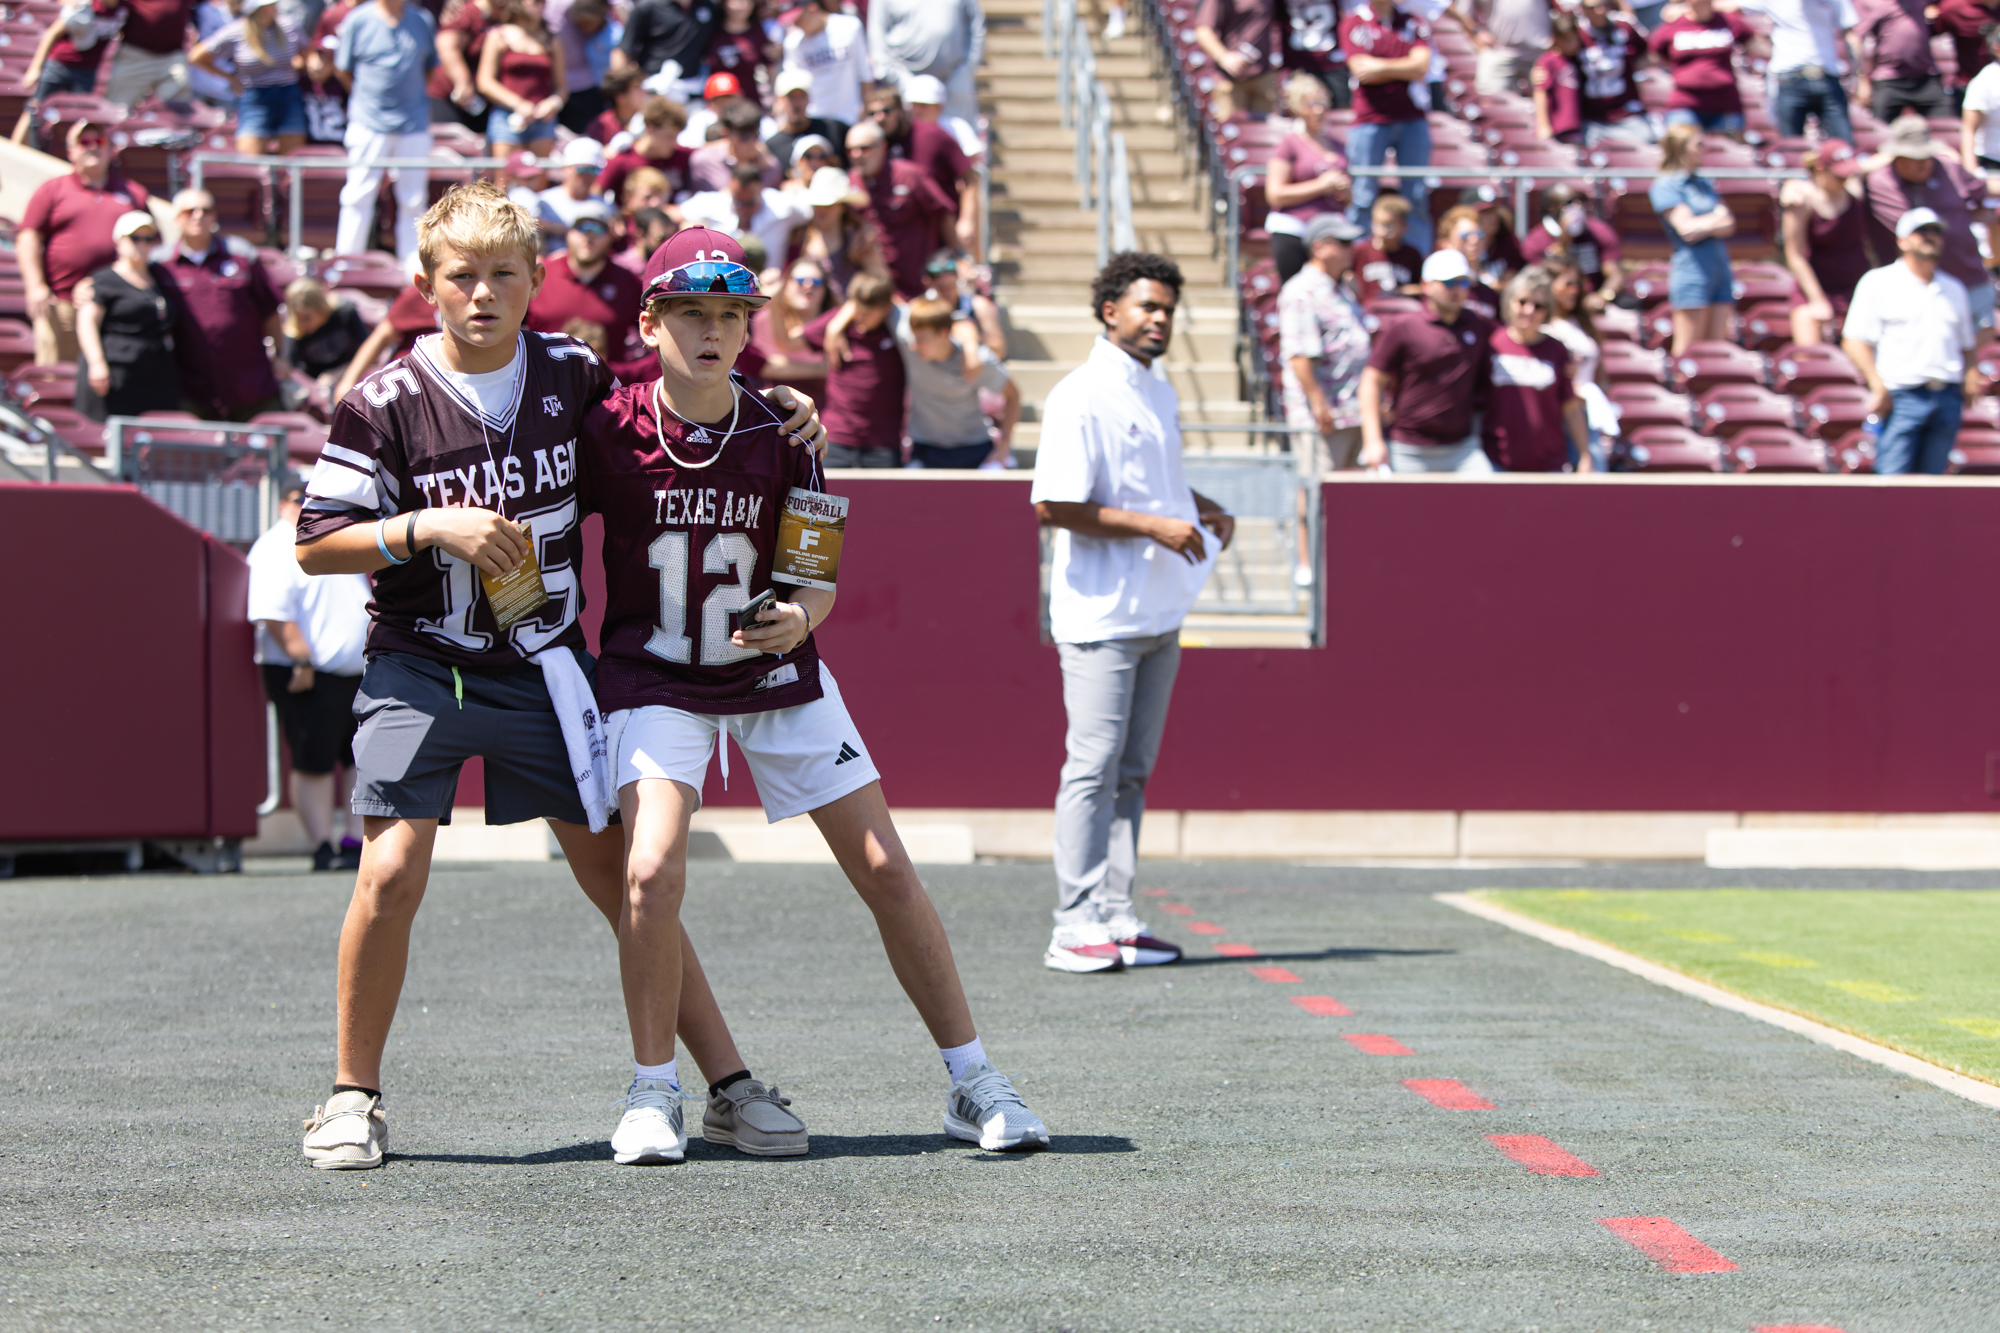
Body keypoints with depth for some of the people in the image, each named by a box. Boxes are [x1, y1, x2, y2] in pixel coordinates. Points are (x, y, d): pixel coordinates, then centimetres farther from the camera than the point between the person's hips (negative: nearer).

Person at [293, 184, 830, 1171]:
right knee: (392, 873, -16)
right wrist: (429, 526, -20)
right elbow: (315, 545, -7)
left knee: (624, 876, 3)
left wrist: (777, 420, 2)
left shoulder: (575, 376, -1)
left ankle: (730, 1088, 11)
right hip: (420, 670, -2)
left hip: (544, 668, 2)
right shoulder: (387, 404, -10)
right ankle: (354, 1096, 2)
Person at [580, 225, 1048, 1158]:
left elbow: (816, 579, -4)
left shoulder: (781, 436, -9)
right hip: (655, 678, -2)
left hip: (776, 671, 2)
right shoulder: (609, 431, -14)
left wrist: (799, 617, -25)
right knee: (652, 871, -23)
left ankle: (973, 1083, 11)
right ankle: (652, 1092, -3)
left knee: (886, 870, -1)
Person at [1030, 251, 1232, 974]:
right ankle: (1077, 928, -6)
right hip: (1101, 615, -9)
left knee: (1132, 771, 10)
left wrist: (1205, 508, 12)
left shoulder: (1161, 396, 15)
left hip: (1159, 613, 9)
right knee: (1094, 768, -9)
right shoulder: (1080, 398, -12)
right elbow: (1053, 506, -19)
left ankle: (1115, 920, 15)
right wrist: (1157, 526, -19)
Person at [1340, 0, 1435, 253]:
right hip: (1369, 121, -2)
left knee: (1417, 197, 1)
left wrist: (1379, 66, -9)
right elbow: (1361, 70, -9)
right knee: (1364, 197, -3)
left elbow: (1422, 66, -5)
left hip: (1412, 120, 2)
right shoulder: (1353, 23, 3)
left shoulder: (1414, 23, 10)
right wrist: (1406, 69, -5)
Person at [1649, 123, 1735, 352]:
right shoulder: (1665, 185, -4)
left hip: (1720, 268, 7)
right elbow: (1686, 229, -13)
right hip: (1692, 269, -7)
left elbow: (1729, 225, 8)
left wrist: (1701, 226, -9)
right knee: (1687, 350, -7)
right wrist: (1715, 221, 2)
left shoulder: (1704, 185, 19)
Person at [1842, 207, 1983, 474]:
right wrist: (1878, 385, -15)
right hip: (1901, 398, -5)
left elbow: (1965, 345, 25)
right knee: (1891, 483, -15)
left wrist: (1972, 377, 4)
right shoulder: (1878, 282, 4)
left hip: (1948, 399, 5)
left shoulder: (1954, 289, 21)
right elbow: (1854, 341, -3)